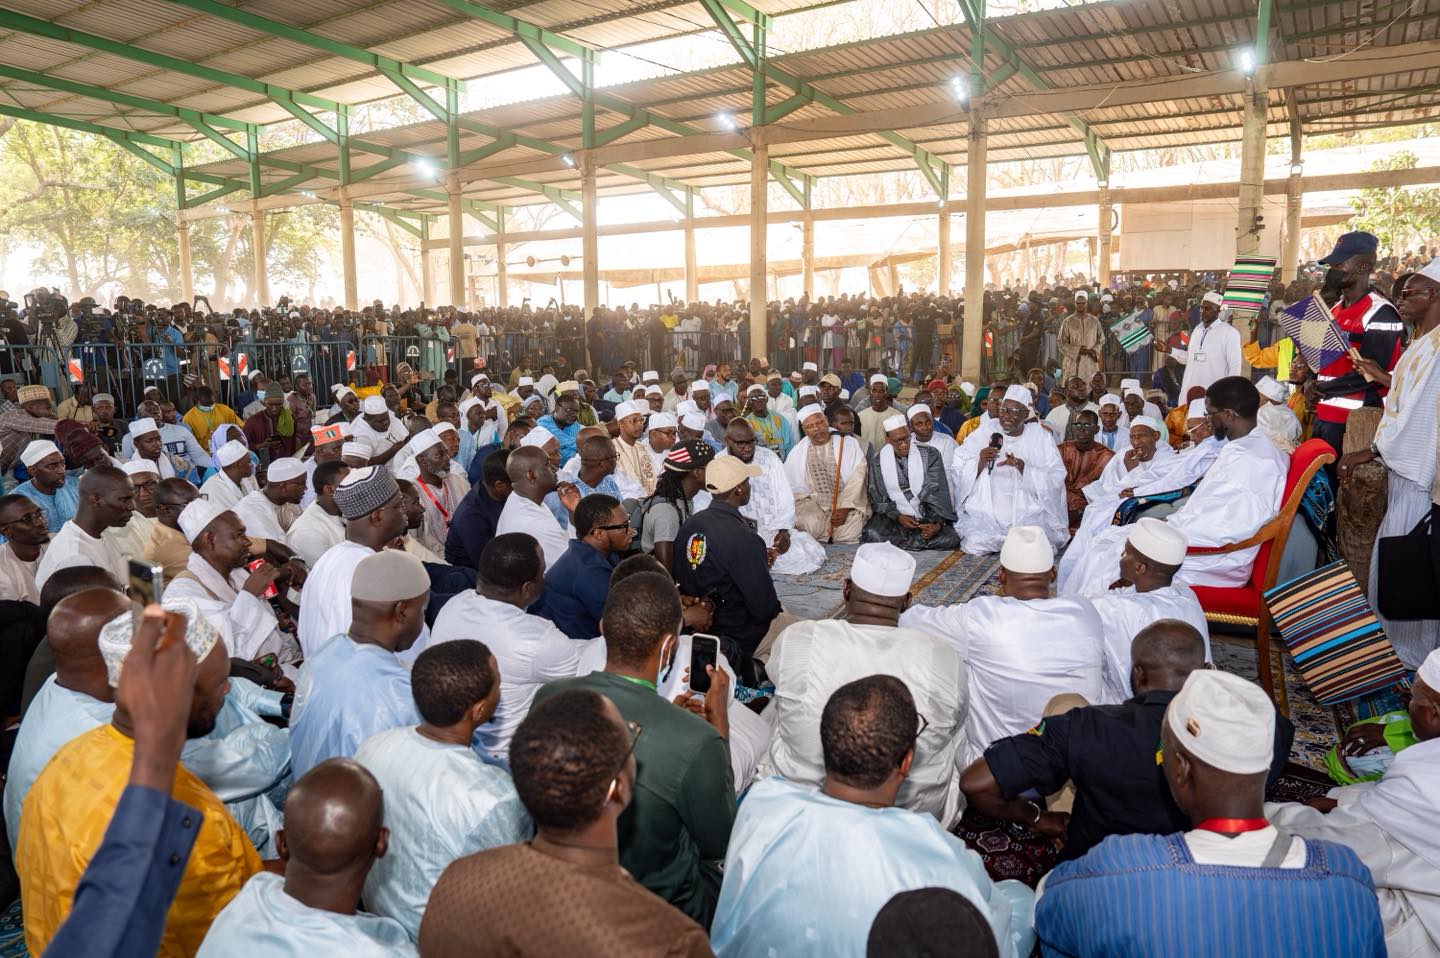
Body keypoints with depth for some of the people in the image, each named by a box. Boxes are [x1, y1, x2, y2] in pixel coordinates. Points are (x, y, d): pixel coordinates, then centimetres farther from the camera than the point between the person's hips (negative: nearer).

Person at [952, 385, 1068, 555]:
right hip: (986, 513, 1)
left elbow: (1055, 478, -7)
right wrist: (979, 463, -19)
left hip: (1027, 511, -1)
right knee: (975, 543, -23)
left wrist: (1024, 468, -22)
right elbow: (959, 469, 1)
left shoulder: (1040, 437, 4)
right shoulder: (984, 433, 6)